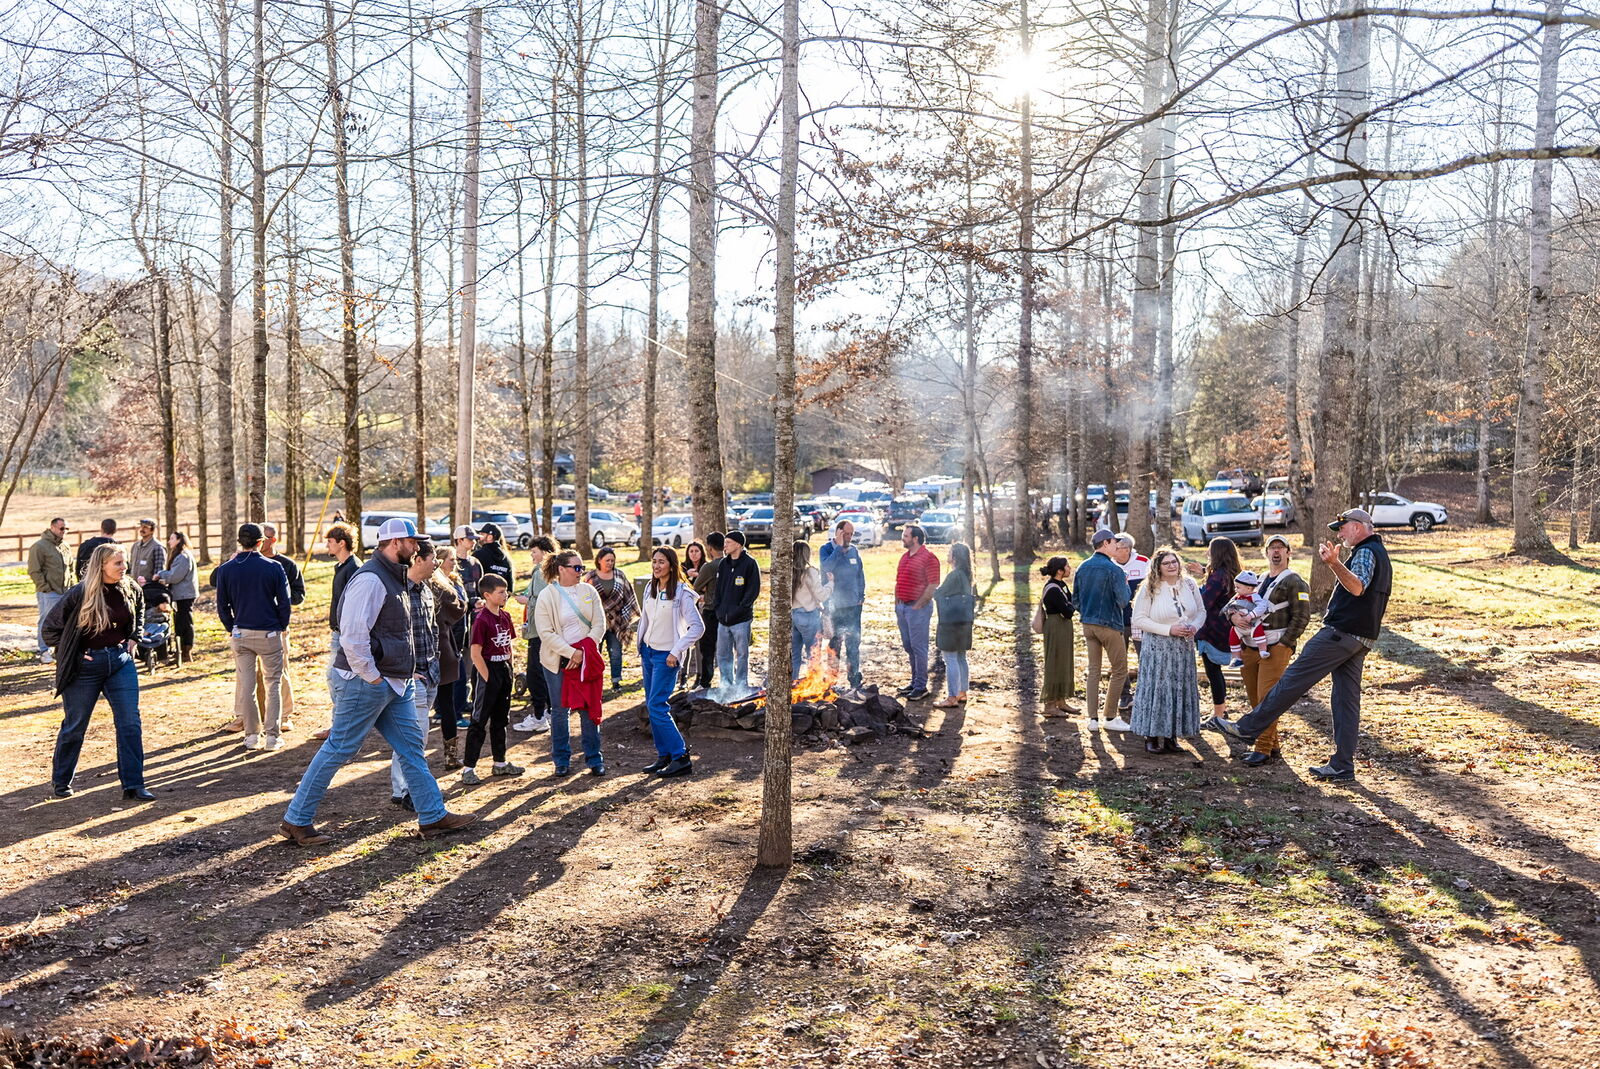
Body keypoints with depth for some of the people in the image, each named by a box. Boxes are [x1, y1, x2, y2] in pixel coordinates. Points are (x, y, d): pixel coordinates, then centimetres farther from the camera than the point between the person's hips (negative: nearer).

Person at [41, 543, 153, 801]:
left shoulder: (131, 590, -2)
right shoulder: (80, 594, -16)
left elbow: (139, 613, 22)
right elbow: (51, 626, -4)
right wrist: (69, 653, -4)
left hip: (120, 661, 4)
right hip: (86, 666, -4)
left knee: (130, 723, -3)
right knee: (75, 726, 10)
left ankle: (133, 785, 1)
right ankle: (60, 781, 30)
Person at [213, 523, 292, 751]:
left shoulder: (226, 569, -1)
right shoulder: (273, 568, -8)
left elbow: (222, 605, 2)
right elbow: (284, 602, -5)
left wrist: (232, 629, 14)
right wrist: (281, 627, 8)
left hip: (241, 633, 2)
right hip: (269, 633, -2)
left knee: (245, 684, 9)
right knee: (273, 684, 6)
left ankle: (251, 735, 13)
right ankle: (272, 736, 4)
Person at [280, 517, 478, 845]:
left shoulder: (393, 578, 15)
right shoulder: (369, 579, -18)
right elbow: (352, 636, -26)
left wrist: (405, 672, 17)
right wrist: (371, 677, -19)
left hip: (396, 684, 10)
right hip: (365, 684, -10)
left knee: (411, 747, 10)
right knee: (338, 750, 0)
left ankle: (433, 817, 15)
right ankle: (296, 821, 12)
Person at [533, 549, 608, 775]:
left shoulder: (589, 591, 3)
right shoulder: (546, 596, -7)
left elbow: (599, 624, 1)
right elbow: (546, 633, -11)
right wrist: (571, 652, -18)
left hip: (586, 658, 2)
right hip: (557, 661, -2)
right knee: (560, 710, 6)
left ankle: (594, 758, 15)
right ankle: (561, 760, 19)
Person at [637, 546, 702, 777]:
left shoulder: (681, 593, -14)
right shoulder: (650, 588, 7)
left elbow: (698, 626, -17)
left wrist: (676, 652, -18)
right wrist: (640, 647, 14)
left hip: (666, 655, -7)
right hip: (648, 651, 7)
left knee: (657, 706, -12)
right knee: (651, 705, 8)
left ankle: (681, 757, -6)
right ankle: (664, 756, 17)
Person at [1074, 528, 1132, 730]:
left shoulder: (1082, 568, 7)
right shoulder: (1114, 569, -14)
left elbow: (1075, 600, 11)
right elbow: (1123, 601, -15)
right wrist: (1126, 585, 2)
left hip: (1087, 623, 7)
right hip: (1109, 625, -6)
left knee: (1093, 670, 11)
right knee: (1119, 670, 5)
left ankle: (1092, 717, 12)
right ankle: (1110, 717, 6)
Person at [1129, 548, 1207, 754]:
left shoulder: (1190, 585, 5)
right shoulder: (1149, 589, -8)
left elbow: (1201, 611, 14)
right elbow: (1138, 619, -11)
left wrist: (1195, 626, -9)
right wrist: (1169, 630, -17)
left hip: (1184, 647, 5)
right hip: (1157, 648, -5)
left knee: (1180, 689, 7)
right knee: (1156, 689, -4)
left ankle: (1171, 736, 17)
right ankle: (1151, 737, 6)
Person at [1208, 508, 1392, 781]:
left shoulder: (1366, 551, -10)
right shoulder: (1380, 553, 23)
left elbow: (1357, 587, -32)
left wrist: (1334, 563, -46)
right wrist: (1334, 565, 36)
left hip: (1340, 632, -10)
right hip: (1362, 639, 10)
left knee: (1294, 679, -8)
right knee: (1347, 699, 7)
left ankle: (1247, 728, -5)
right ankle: (1342, 766, 7)